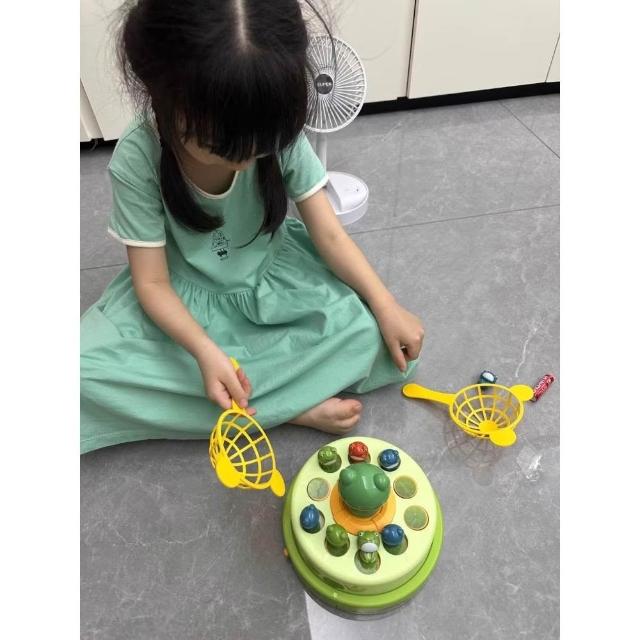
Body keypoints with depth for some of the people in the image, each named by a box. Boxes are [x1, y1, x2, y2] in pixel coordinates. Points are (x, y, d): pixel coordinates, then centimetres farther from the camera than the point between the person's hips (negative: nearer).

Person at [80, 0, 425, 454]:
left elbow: (329, 234, -12)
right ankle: (294, 408, -24)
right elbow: (152, 282, -19)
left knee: (369, 330, -23)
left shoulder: (280, 137, -19)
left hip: (274, 277, 0)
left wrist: (386, 307, -21)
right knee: (85, 370, -25)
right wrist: (206, 351, -35)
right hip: (188, 297, 1)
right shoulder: (136, 160, -23)